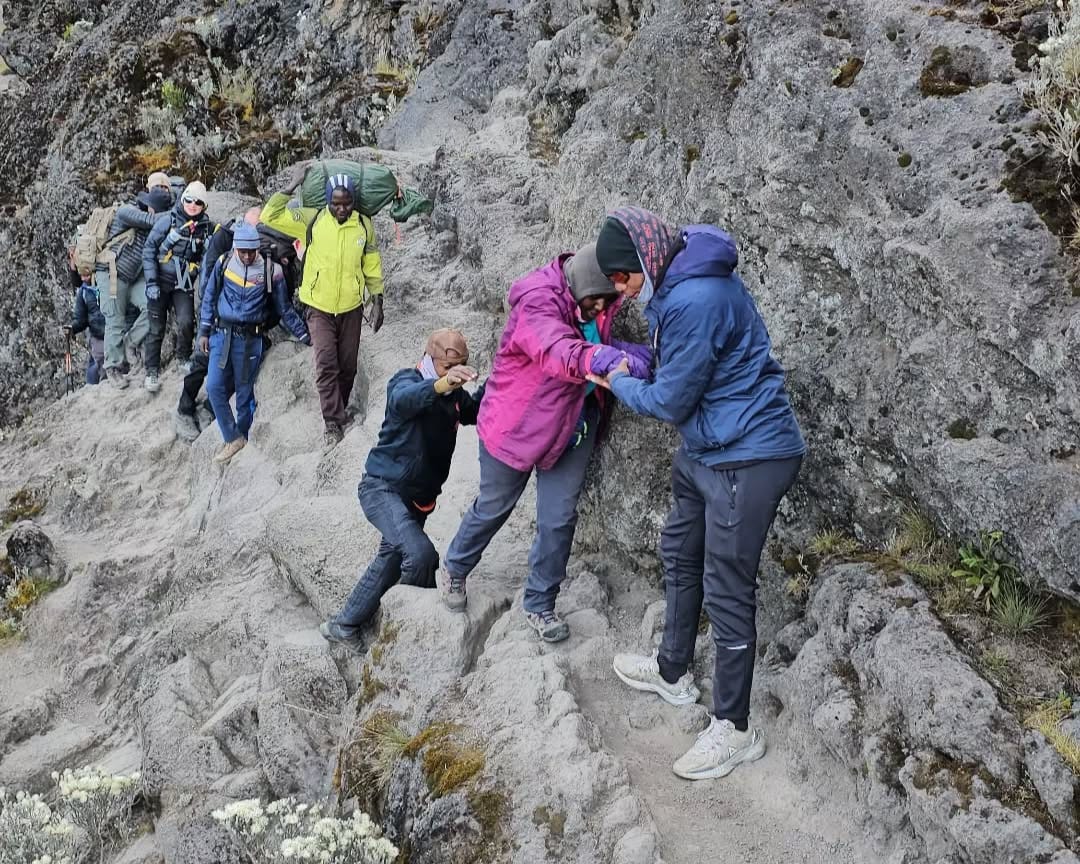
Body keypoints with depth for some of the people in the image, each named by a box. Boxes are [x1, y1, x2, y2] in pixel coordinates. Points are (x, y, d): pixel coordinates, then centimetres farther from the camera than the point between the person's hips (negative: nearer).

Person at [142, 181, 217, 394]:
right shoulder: (168, 220, -7)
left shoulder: (206, 228, 0)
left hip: (184, 285, 1)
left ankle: (184, 358, 9)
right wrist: (151, 282, -10)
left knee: (186, 322, -19)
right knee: (156, 329, 3)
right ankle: (152, 371, 18)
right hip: (160, 281, -1)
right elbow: (149, 250, -5)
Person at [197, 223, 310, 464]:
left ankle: (241, 437, 20)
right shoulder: (223, 264, 2)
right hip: (221, 335, 2)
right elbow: (209, 299, 11)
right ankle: (233, 438, 1)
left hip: (249, 338, -2)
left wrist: (304, 336, 7)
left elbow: (284, 309, 7)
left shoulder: (270, 271, -3)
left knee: (244, 392, 4)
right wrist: (204, 332, 7)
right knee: (214, 387, -8)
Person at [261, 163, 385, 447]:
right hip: (320, 308, -2)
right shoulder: (312, 220, -8)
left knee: (347, 366, 11)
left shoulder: (364, 225, -3)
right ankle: (333, 422, -4)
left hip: (351, 308, 2)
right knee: (326, 365, -11)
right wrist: (292, 185, -15)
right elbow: (270, 217, -12)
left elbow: (372, 267, 6)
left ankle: (339, 413, 30)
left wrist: (377, 303, 6)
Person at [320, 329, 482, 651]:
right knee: (421, 555, -26)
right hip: (382, 488, -8)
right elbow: (404, 398, -39)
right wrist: (441, 384, -60)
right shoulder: (406, 380, -17)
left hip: (418, 497, 9)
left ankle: (343, 625, 34)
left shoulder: (454, 395, 8)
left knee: (391, 562, 18)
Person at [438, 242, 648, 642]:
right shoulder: (538, 301, -29)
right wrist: (601, 358, -68)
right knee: (493, 507, 15)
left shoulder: (596, 302, -6)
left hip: (573, 425, 5)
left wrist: (630, 356, -21)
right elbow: (555, 351, -48)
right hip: (515, 423, -5)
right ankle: (455, 568, 44)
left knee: (559, 519, 4)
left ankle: (540, 604, 24)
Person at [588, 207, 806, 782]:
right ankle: (673, 673, 43)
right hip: (705, 450, 11)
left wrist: (621, 384, 0)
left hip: (747, 458, -11)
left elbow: (670, 400, -18)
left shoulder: (695, 299, -26)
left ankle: (734, 729, 13)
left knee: (726, 591, -2)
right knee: (679, 555, 23)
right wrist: (624, 362, 3)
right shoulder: (676, 286, 6)